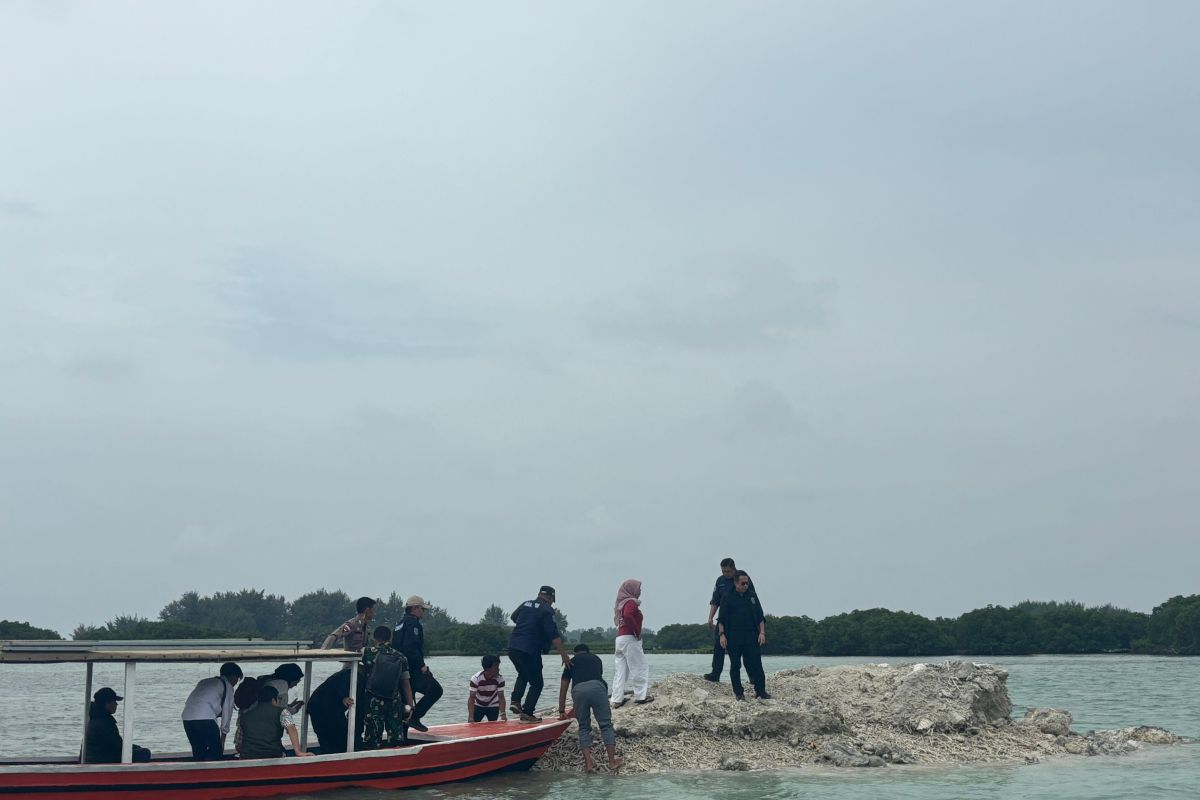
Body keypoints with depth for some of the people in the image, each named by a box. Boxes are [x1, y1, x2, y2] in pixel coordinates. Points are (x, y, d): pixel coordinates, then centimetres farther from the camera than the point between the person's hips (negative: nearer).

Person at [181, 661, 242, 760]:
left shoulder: (205, 682, 30)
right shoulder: (228, 686, 9)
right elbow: (227, 711, 8)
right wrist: (223, 735, 14)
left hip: (187, 717, 7)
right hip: (205, 719, -7)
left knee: (198, 752, 14)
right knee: (215, 752, 0)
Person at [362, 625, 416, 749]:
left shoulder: (368, 652, -3)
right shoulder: (401, 657, 6)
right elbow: (406, 684, 6)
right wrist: (411, 705, 9)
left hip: (373, 703, -3)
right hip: (395, 703, 3)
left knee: (372, 744, 1)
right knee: (396, 742, 10)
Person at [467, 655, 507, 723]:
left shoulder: (500, 679, -23)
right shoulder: (476, 678, -28)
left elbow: (501, 697, -21)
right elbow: (471, 698, -28)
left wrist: (502, 714, -35)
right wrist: (471, 717, -37)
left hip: (493, 707, 1)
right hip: (478, 706, -1)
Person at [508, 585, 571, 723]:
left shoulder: (526, 604, 13)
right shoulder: (547, 610, -7)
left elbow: (513, 617, 33)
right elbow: (553, 635, -15)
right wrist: (563, 654, -15)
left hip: (512, 648, 7)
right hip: (530, 652, -7)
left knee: (523, 674, 30)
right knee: (536, 683, 5)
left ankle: (515, 701, 15)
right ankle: (527, 713, -2)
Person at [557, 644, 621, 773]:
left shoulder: (571, 662, 31)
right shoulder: (596, 659, 34)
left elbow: (563, 689, 30)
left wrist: (562, 712, 38)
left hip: (578, 690, 0)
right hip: (597, 688, 0)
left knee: (584, 727, 13)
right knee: (606, 725, 9)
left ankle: (588, 763, 3)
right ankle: (612, 761, 5)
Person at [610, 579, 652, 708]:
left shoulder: (621, 603, 18)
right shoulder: (631, 602, -8)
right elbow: (627, 615, -27)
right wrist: (637, 631, -18)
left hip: (619, 638, 9)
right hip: (630, 638, -9)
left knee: (620, 670, 7)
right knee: (640, 668, -2)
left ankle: (617, 699, 4)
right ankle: (641, 695, -4)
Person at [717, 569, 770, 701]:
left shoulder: (752, 597, 12)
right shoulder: (728, 598, 4)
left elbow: (760, 617, 13)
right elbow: (721, 619, 2)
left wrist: (762, 632, 2)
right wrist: (721, 634, -8)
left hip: (751, 636, 2)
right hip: (733, 637, -2)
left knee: (756, 664, -4)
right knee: (735, 665, 2)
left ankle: (760, 691, 1)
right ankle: (738, 693, 9)